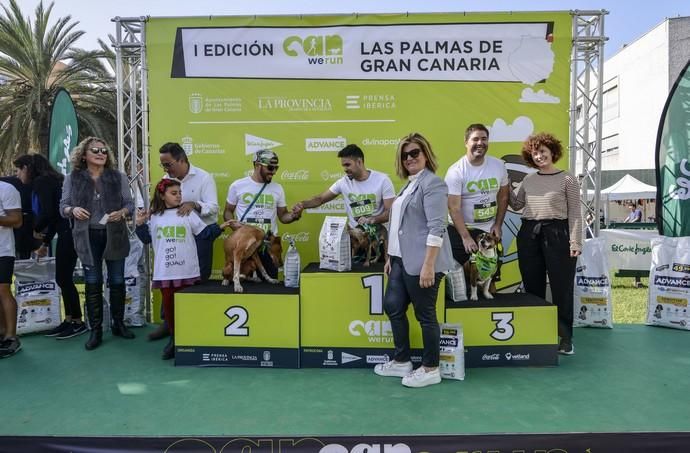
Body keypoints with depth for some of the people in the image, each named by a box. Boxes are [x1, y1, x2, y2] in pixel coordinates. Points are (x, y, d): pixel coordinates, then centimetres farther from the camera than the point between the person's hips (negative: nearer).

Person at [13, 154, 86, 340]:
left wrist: (36, 229, 1)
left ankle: (78, 323, 8)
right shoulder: (47, 180, 19)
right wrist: (46, 243, 25)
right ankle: (69, 321, 21)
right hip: (67, 232, 10)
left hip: (68, 232, -10)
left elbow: (48, 213, -19)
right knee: (62, 278, 13)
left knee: (64, 278, -1)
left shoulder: (41, 182, -9)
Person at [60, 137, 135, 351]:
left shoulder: (118, 177, 2)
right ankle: (95, 330, 13)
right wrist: (73, 210, -19)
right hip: (88, 237, 0)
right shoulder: (72, 178, 1)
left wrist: (122, 212, -18)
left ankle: (118, 324, 25)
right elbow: (63, 206, 4)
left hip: (114, 236, 1)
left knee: (117, 281, 9)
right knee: (92, 283, 4)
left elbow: (129, 204, 3)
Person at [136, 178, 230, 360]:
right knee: (168, 304, 10)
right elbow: (147, 239, 16)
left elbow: (204, 232, -3)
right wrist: (140, 224, 3)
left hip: (187, 270, -2)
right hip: (165, 271, 3)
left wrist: (220, 227, -15)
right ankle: (174, 338, 24)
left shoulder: (188, 214, 0)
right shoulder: (155, 217, 8)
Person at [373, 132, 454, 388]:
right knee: (393, 306, 14)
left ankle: (431, 369, 17)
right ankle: (402, 362, 29)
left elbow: (436, 228, -19)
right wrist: (391, 257, 20)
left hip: (422, 262, -10)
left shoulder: (432, 183, -12)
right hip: (403, 259, 10)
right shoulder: (410, 183, 17)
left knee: (425, 314, 1)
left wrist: (428, 265, -24)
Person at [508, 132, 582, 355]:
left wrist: (575, 241, -10)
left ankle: (565, 338, 10)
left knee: (561, 288, -1)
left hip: (557, 233, -4)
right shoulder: (529, 180, 12)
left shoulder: (567, 179, 0)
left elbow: (575, 213, -3)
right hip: (528, 234, 5)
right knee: (533, 287, 10)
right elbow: (517, 205, 18)